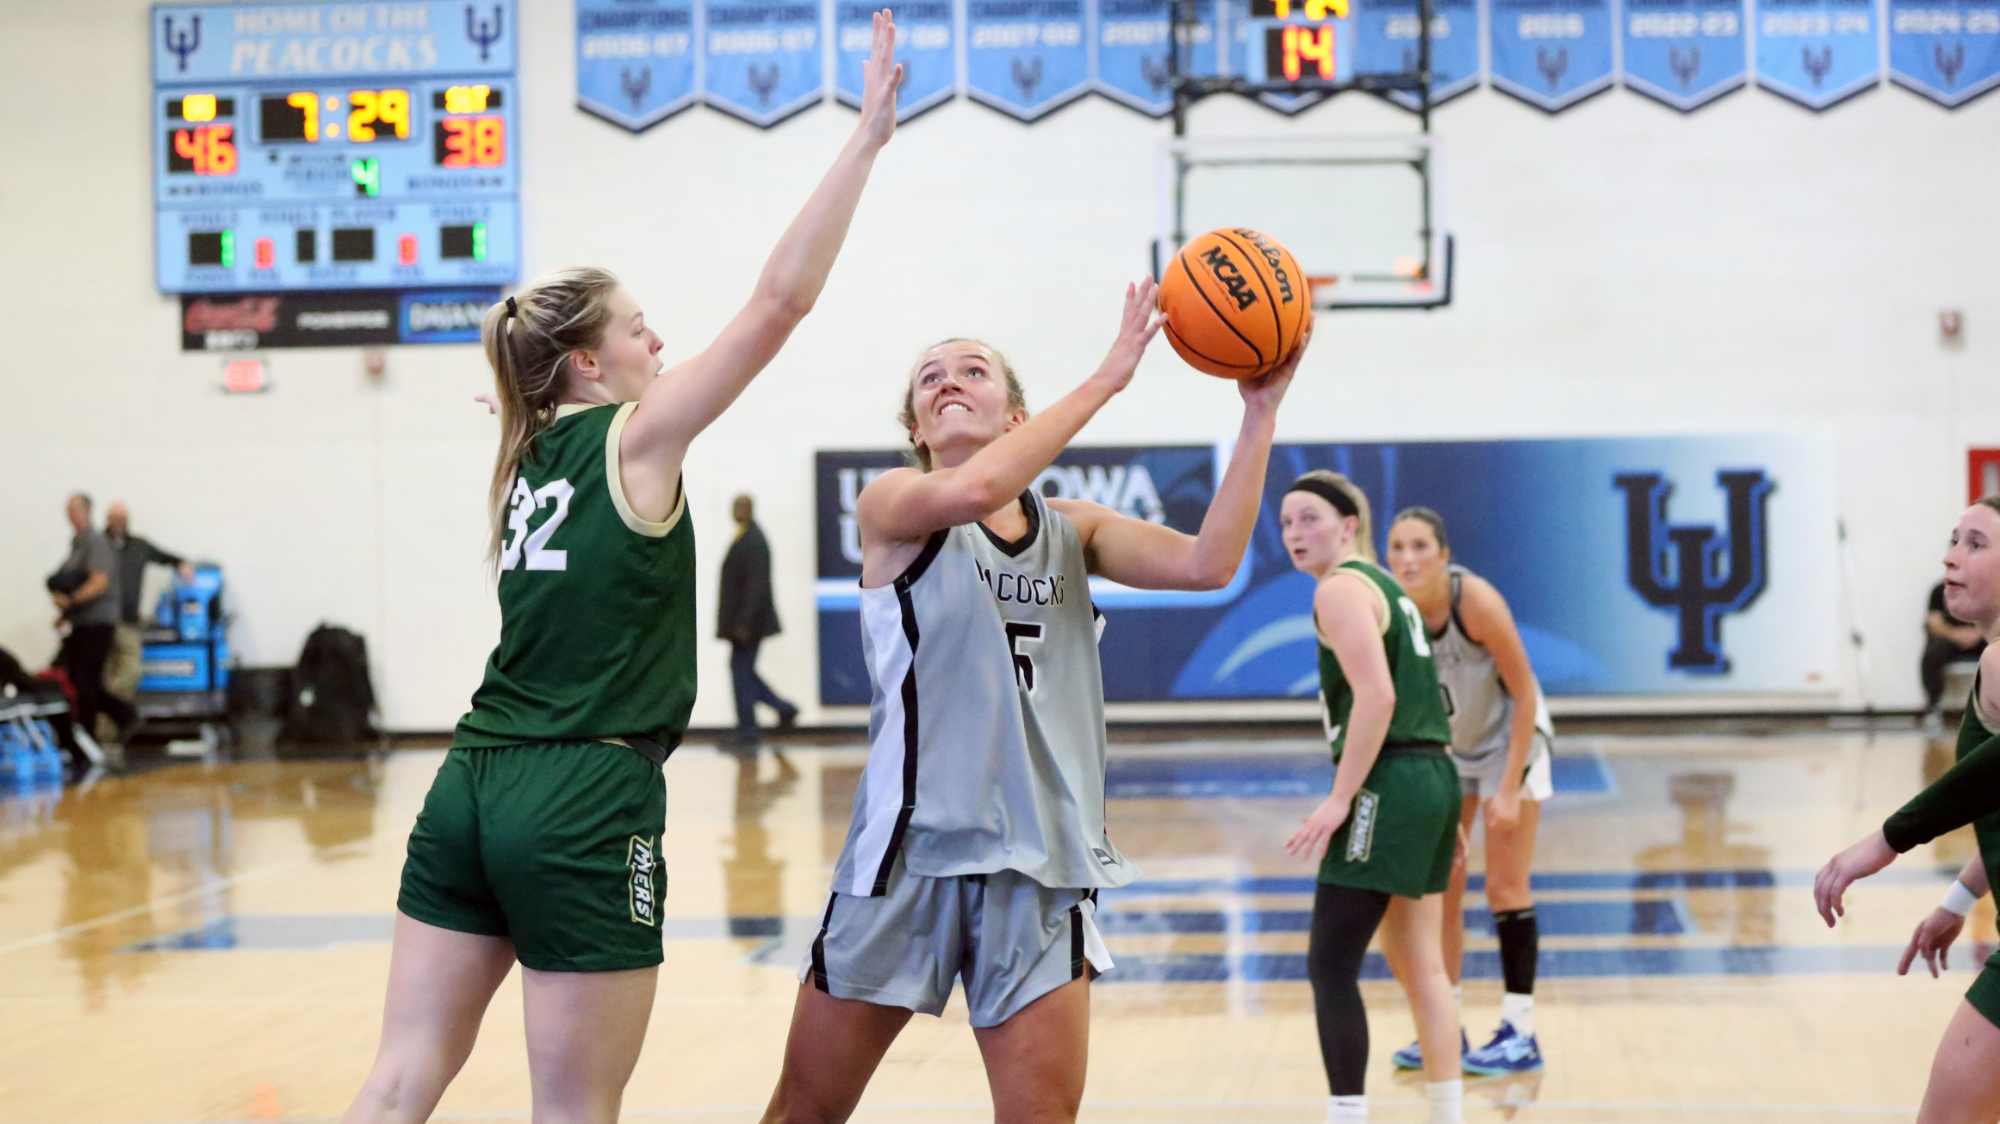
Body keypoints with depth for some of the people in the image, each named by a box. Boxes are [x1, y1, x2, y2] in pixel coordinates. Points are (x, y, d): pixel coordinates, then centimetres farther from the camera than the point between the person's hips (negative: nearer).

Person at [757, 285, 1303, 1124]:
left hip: (1041, 862, 3)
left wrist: (1259, 413, -12)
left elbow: (1207, 563, -5)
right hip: (911, 844, -3)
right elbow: (972, 491, -23)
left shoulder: (1071, 529, 11)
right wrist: (1106, 377, -19)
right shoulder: (891, 505, 0)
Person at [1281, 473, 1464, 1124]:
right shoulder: (1386, 587, 20)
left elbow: (1376, 696, -22)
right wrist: (1443, 818, 25)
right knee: (1420, 967, 16)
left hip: (1388, 786, -10)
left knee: (1330, 967, -8)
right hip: (1434, 777, 10)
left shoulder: (1341, 588, -10)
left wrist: (1340, 799, -22)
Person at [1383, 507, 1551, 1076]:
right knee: (1439, 887, 4)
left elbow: (1525, 695, -22)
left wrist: (1509, 790, -24)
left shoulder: (1476, 601, -29)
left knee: (1505, 887, -6)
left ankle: (1520, 1033, 1)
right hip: (1445, 746, 5)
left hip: (1510, 738, -5)